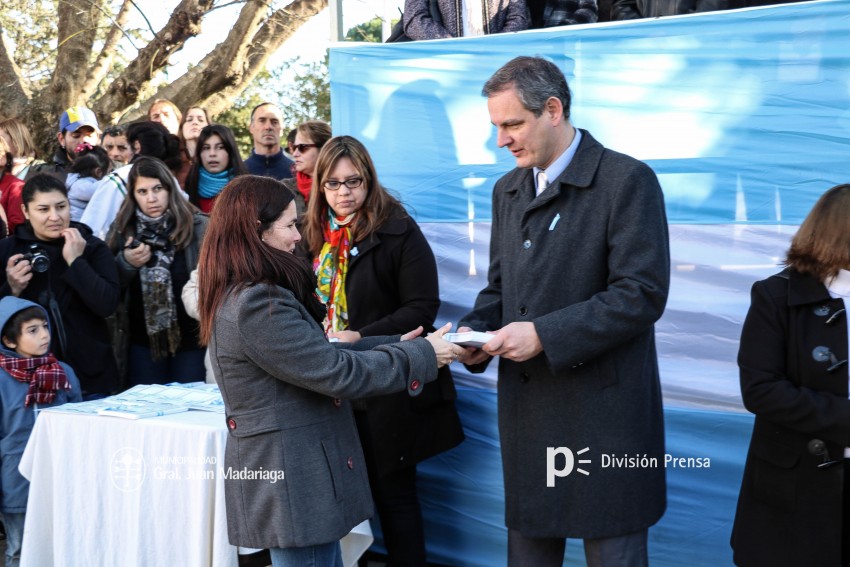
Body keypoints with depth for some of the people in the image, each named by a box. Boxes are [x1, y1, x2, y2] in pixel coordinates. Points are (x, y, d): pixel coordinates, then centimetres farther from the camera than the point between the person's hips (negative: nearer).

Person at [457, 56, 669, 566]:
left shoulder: (627, 181, -11)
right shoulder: (508, 190, 13)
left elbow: (642, 294, -17)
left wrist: (544, 334, -20)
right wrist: (475, 331, -1)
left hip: (604, 413, -6)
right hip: (527, 409, 7)